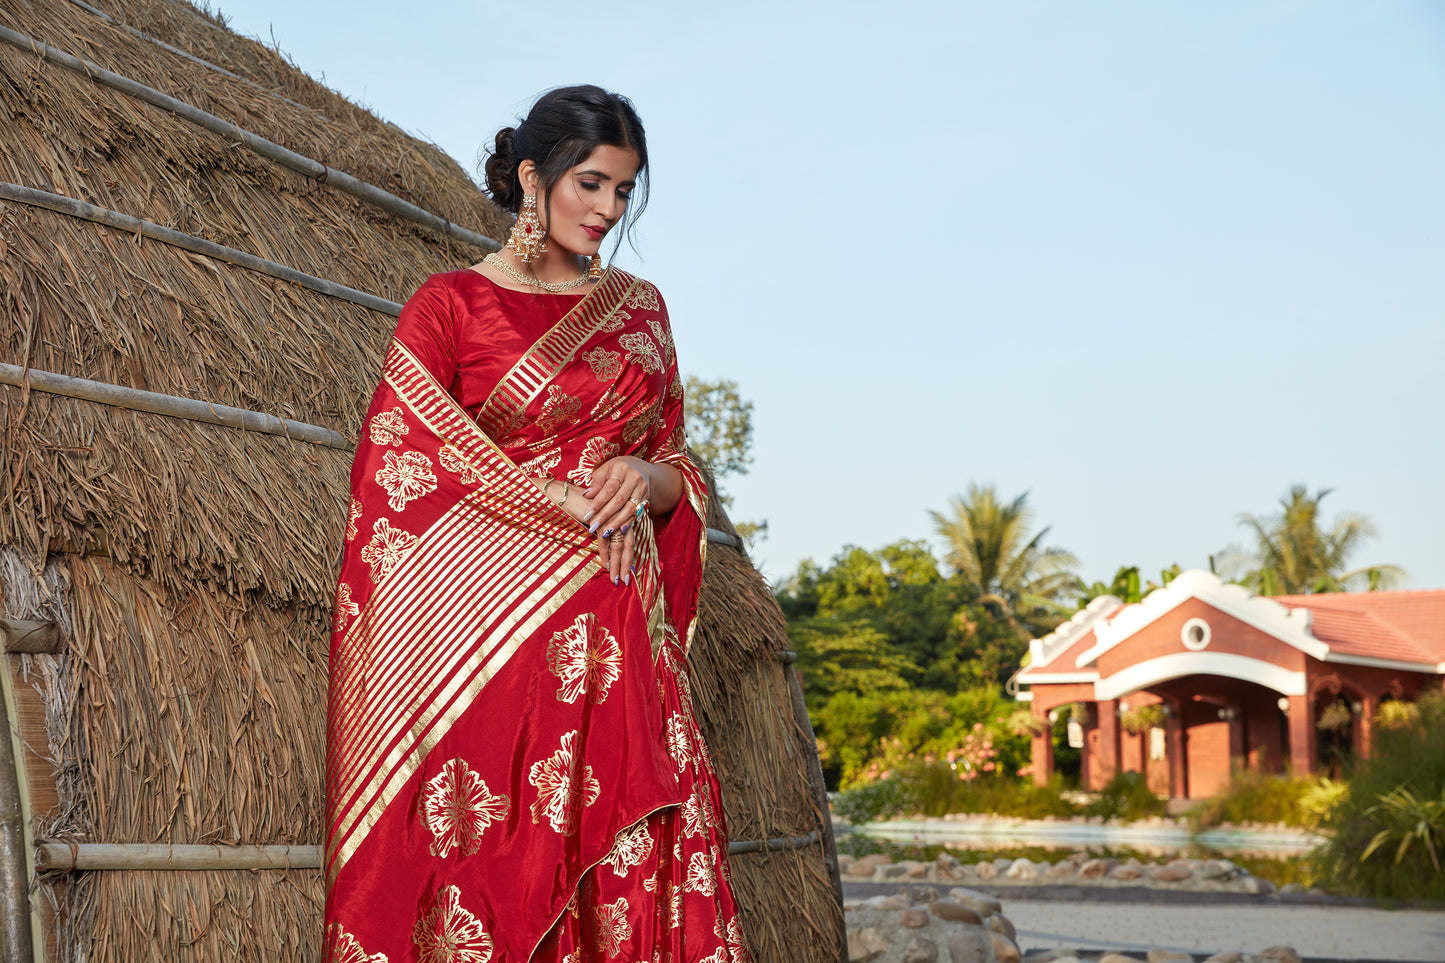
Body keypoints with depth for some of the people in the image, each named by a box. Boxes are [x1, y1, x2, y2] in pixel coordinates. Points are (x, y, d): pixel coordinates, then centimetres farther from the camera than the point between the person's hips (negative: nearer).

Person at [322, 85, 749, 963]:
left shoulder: (640, 310, 15)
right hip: (487, 640, -4)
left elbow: (681, 474, 18)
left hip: (615, 642, 4)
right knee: (488, 866, -6)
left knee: (638, 863, -4)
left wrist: (646, 477, -5)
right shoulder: (450, 305, 2)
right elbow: (396, 471, -3)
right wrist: (564, 504, -9)